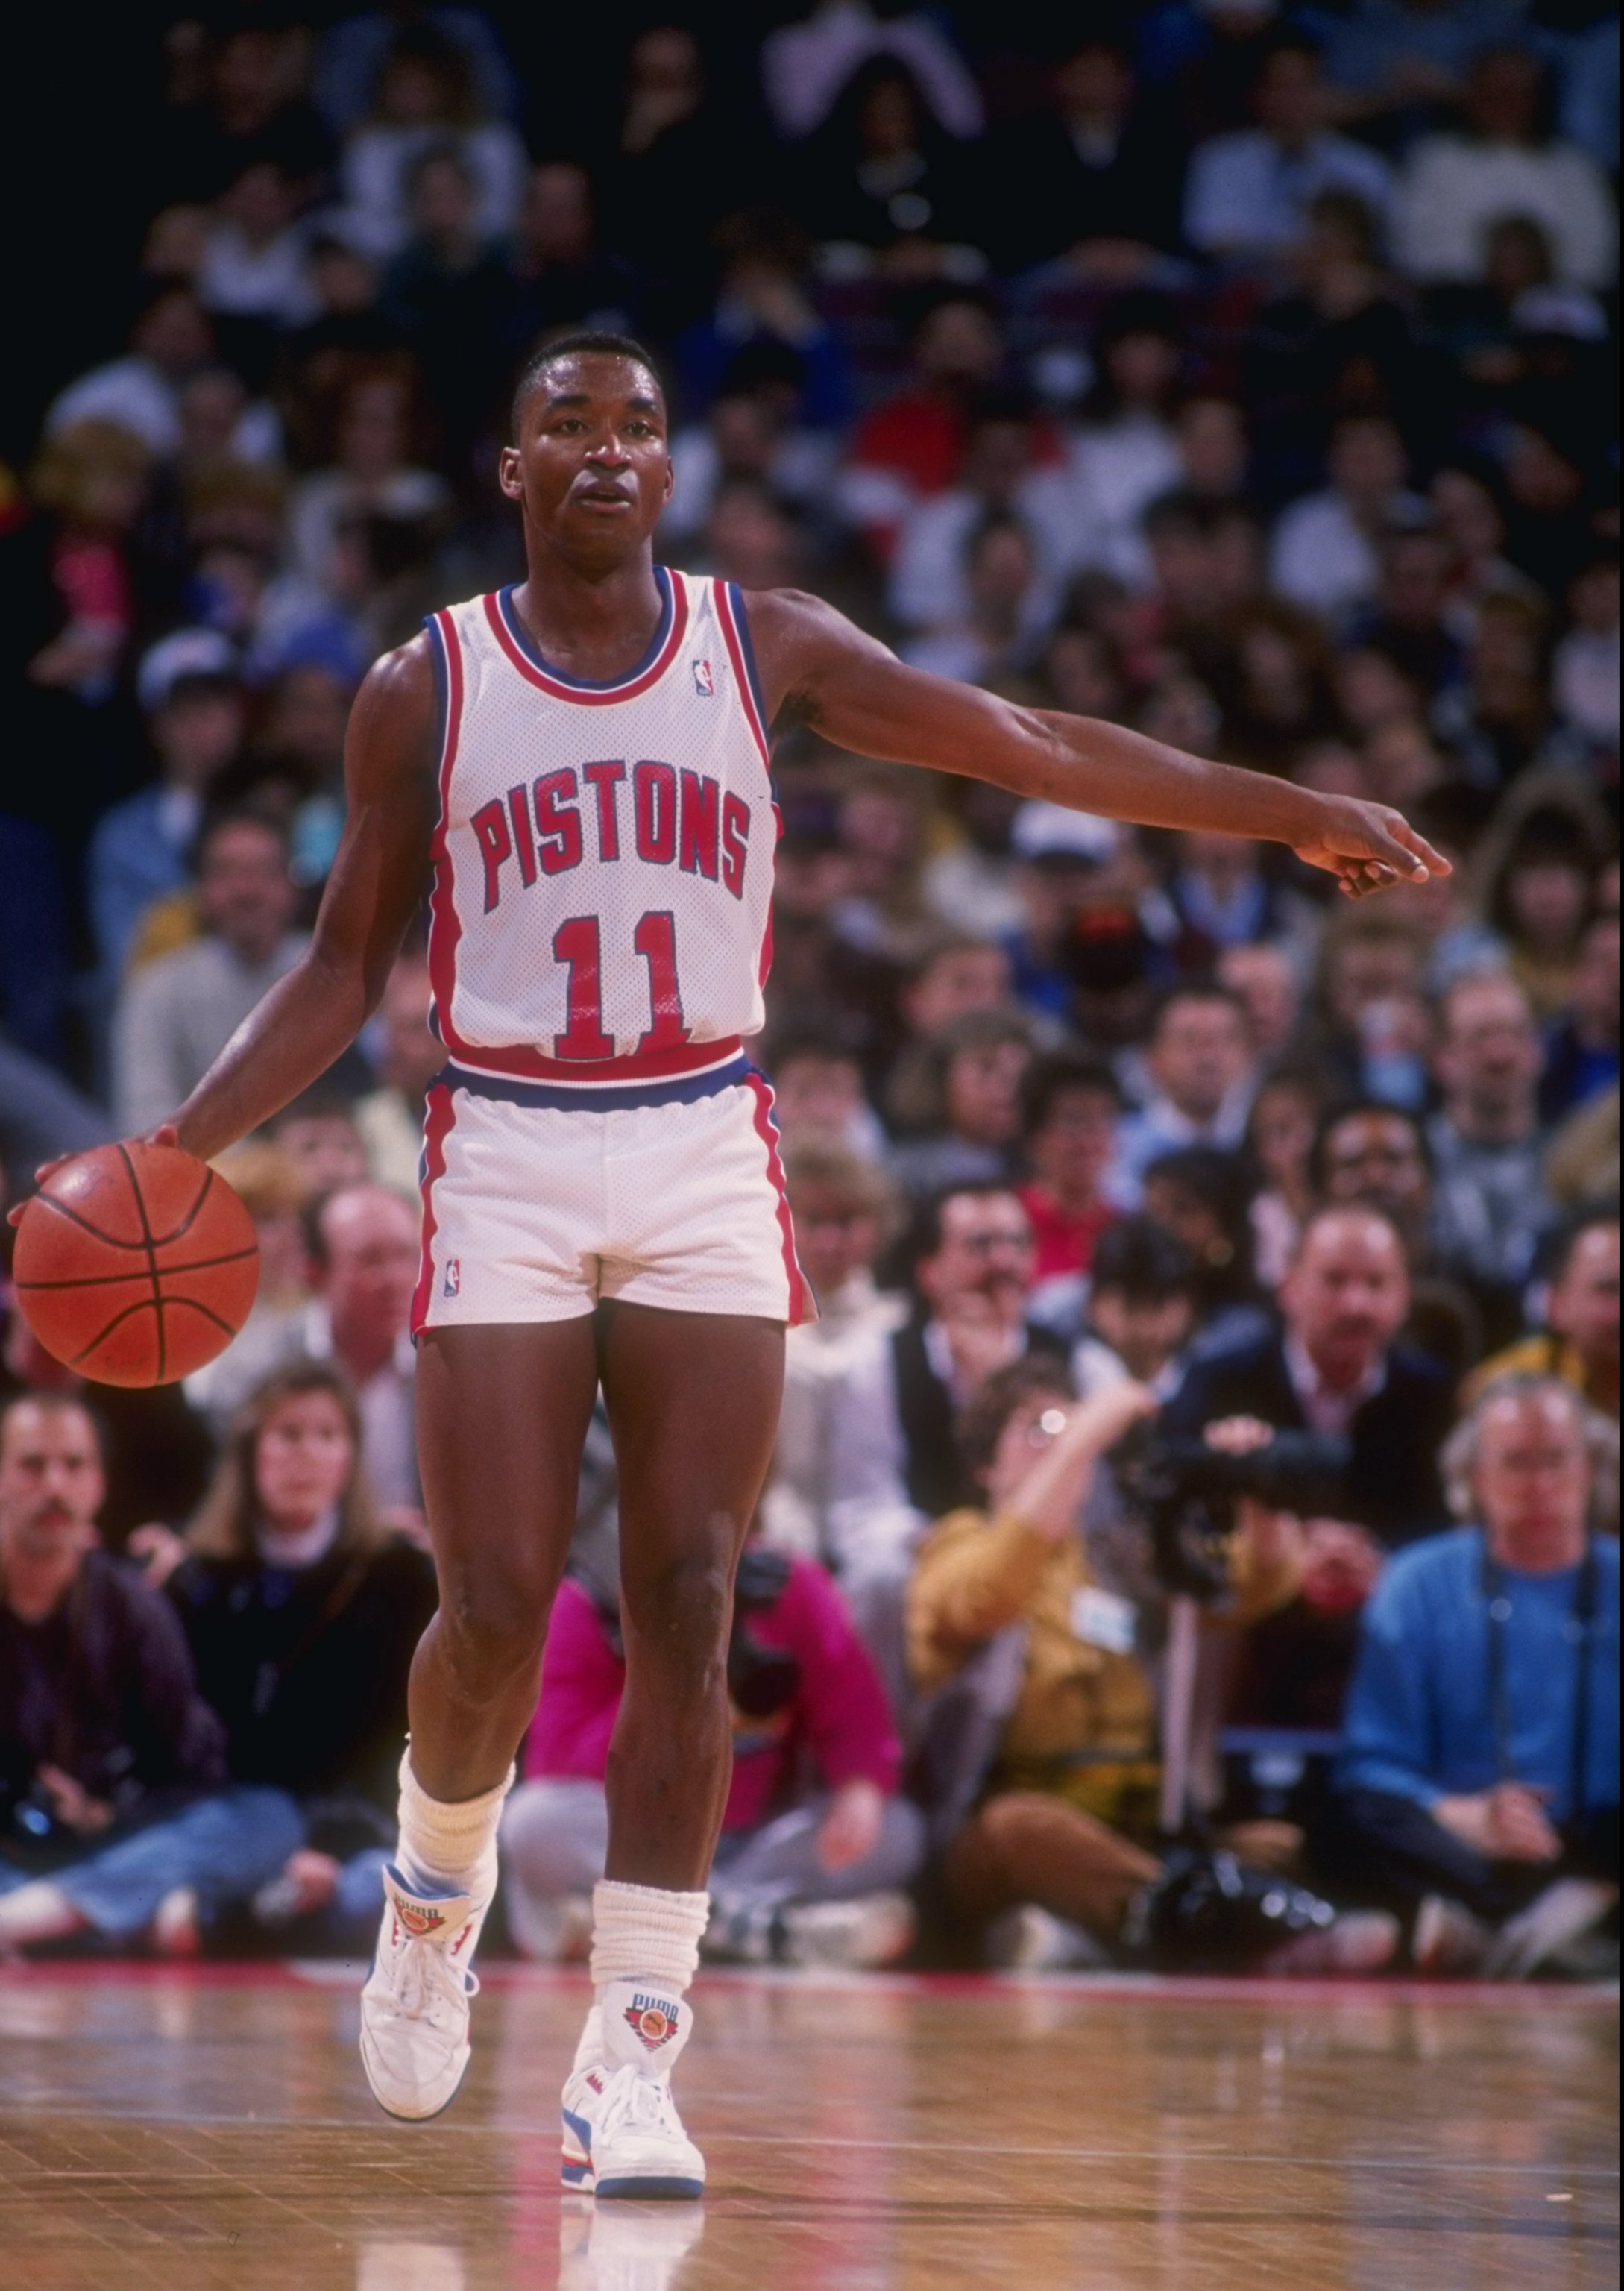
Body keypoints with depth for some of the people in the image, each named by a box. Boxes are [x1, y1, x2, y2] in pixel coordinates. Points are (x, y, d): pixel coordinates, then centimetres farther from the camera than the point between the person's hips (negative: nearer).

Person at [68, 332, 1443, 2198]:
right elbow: (343, 969, 7)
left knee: (685, 1606, -6)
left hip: (704, 1161, 1)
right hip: (506, 1157, -1)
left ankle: (630, 2058, -3)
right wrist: (182, 1147, -6)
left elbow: (1028, 746, 6)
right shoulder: (425, 688, 3)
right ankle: (440, 1875, 27)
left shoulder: (763, 649, 4)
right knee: (497, 1605, -7)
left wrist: (1291, 815, 4)